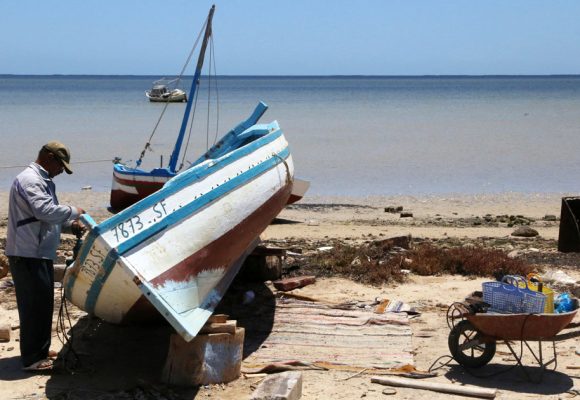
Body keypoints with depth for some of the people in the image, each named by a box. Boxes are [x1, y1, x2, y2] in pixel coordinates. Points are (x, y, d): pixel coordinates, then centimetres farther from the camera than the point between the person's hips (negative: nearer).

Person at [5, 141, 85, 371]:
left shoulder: (42, 181, 19)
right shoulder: (29, 180, -15)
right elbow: (44, 210, -29)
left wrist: (70, 226, 9)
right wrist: (73, 212, -16)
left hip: (41, 254, 11)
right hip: (27, 255, -11)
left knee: (43, 303, 18)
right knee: (34, 305, -7)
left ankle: (40, 350, 29)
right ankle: (31, 359, -1)